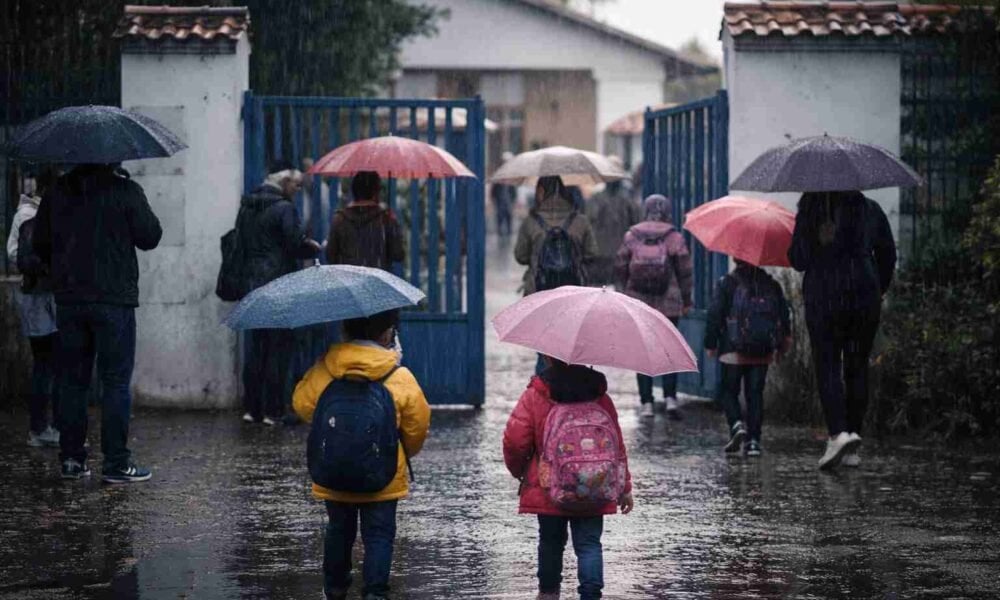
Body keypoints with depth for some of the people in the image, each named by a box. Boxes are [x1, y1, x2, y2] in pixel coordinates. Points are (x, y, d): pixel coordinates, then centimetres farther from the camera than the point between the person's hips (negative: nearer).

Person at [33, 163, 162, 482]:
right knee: (116, 381, 0)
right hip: (114, 299, -4)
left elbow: (40, 243, 12)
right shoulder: (125, 190, -9)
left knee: (71, 380, 11)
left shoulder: (57, 192, 6)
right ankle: (116, 462, -3)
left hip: (68, 300, 4)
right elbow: (149, 237, -6)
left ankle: (71, 458, 12)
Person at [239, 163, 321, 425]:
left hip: (253, 284, 7)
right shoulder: (284, 209, -12)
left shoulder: (248, 208, 12)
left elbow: (240, 243, 17)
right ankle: (273, 410, -3)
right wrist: (315, 247, 2)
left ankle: (251, 408, 12)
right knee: (279, 347, -2)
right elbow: (297, 245, -16)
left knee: (255, 346, 11)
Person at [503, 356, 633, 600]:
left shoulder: (535, 395, -6)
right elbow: (617, 445, 5)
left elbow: (515, 439, -8)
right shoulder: (600, 396, 3)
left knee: (551, 541, 15)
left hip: (547, 489, -1)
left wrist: (518, 469, 12)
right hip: (592, 492, 1)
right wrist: (624, 488, 12)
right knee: (589, 543, 2)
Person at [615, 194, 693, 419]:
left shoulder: (631, 236, 0)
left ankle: (647, 403, 5)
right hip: (668, 305, -1)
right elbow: (685, 272, -2)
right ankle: (670, 397, -5)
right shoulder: (675, 238, -5)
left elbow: (620, 268, 6)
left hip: (638, 303, 1)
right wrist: (686, 300, 10)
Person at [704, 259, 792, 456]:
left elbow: (714, 314, -4)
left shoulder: (726, 284, -2)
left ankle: (737, 424, -17)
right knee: (755, 394, 7)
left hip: (734, 350, -3)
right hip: (762, 351, 3)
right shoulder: (771, 285, 9)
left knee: (729, 390, 9)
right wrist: (782, 343, 22)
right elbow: (784, 314, 13)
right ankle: (753, 440, 0)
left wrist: (710, 344, 3)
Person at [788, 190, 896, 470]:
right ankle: (852, 440, 9)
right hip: (865, 297, 3)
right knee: (857, 367, 10)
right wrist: (880, 290, 23)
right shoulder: (870, 210, 5)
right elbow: (888, 254, 10)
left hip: (823, 298, -2)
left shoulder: (808, 214, -3)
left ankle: (838, 432, -22)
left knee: (828, 366, -1)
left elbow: (798, 260, -4)